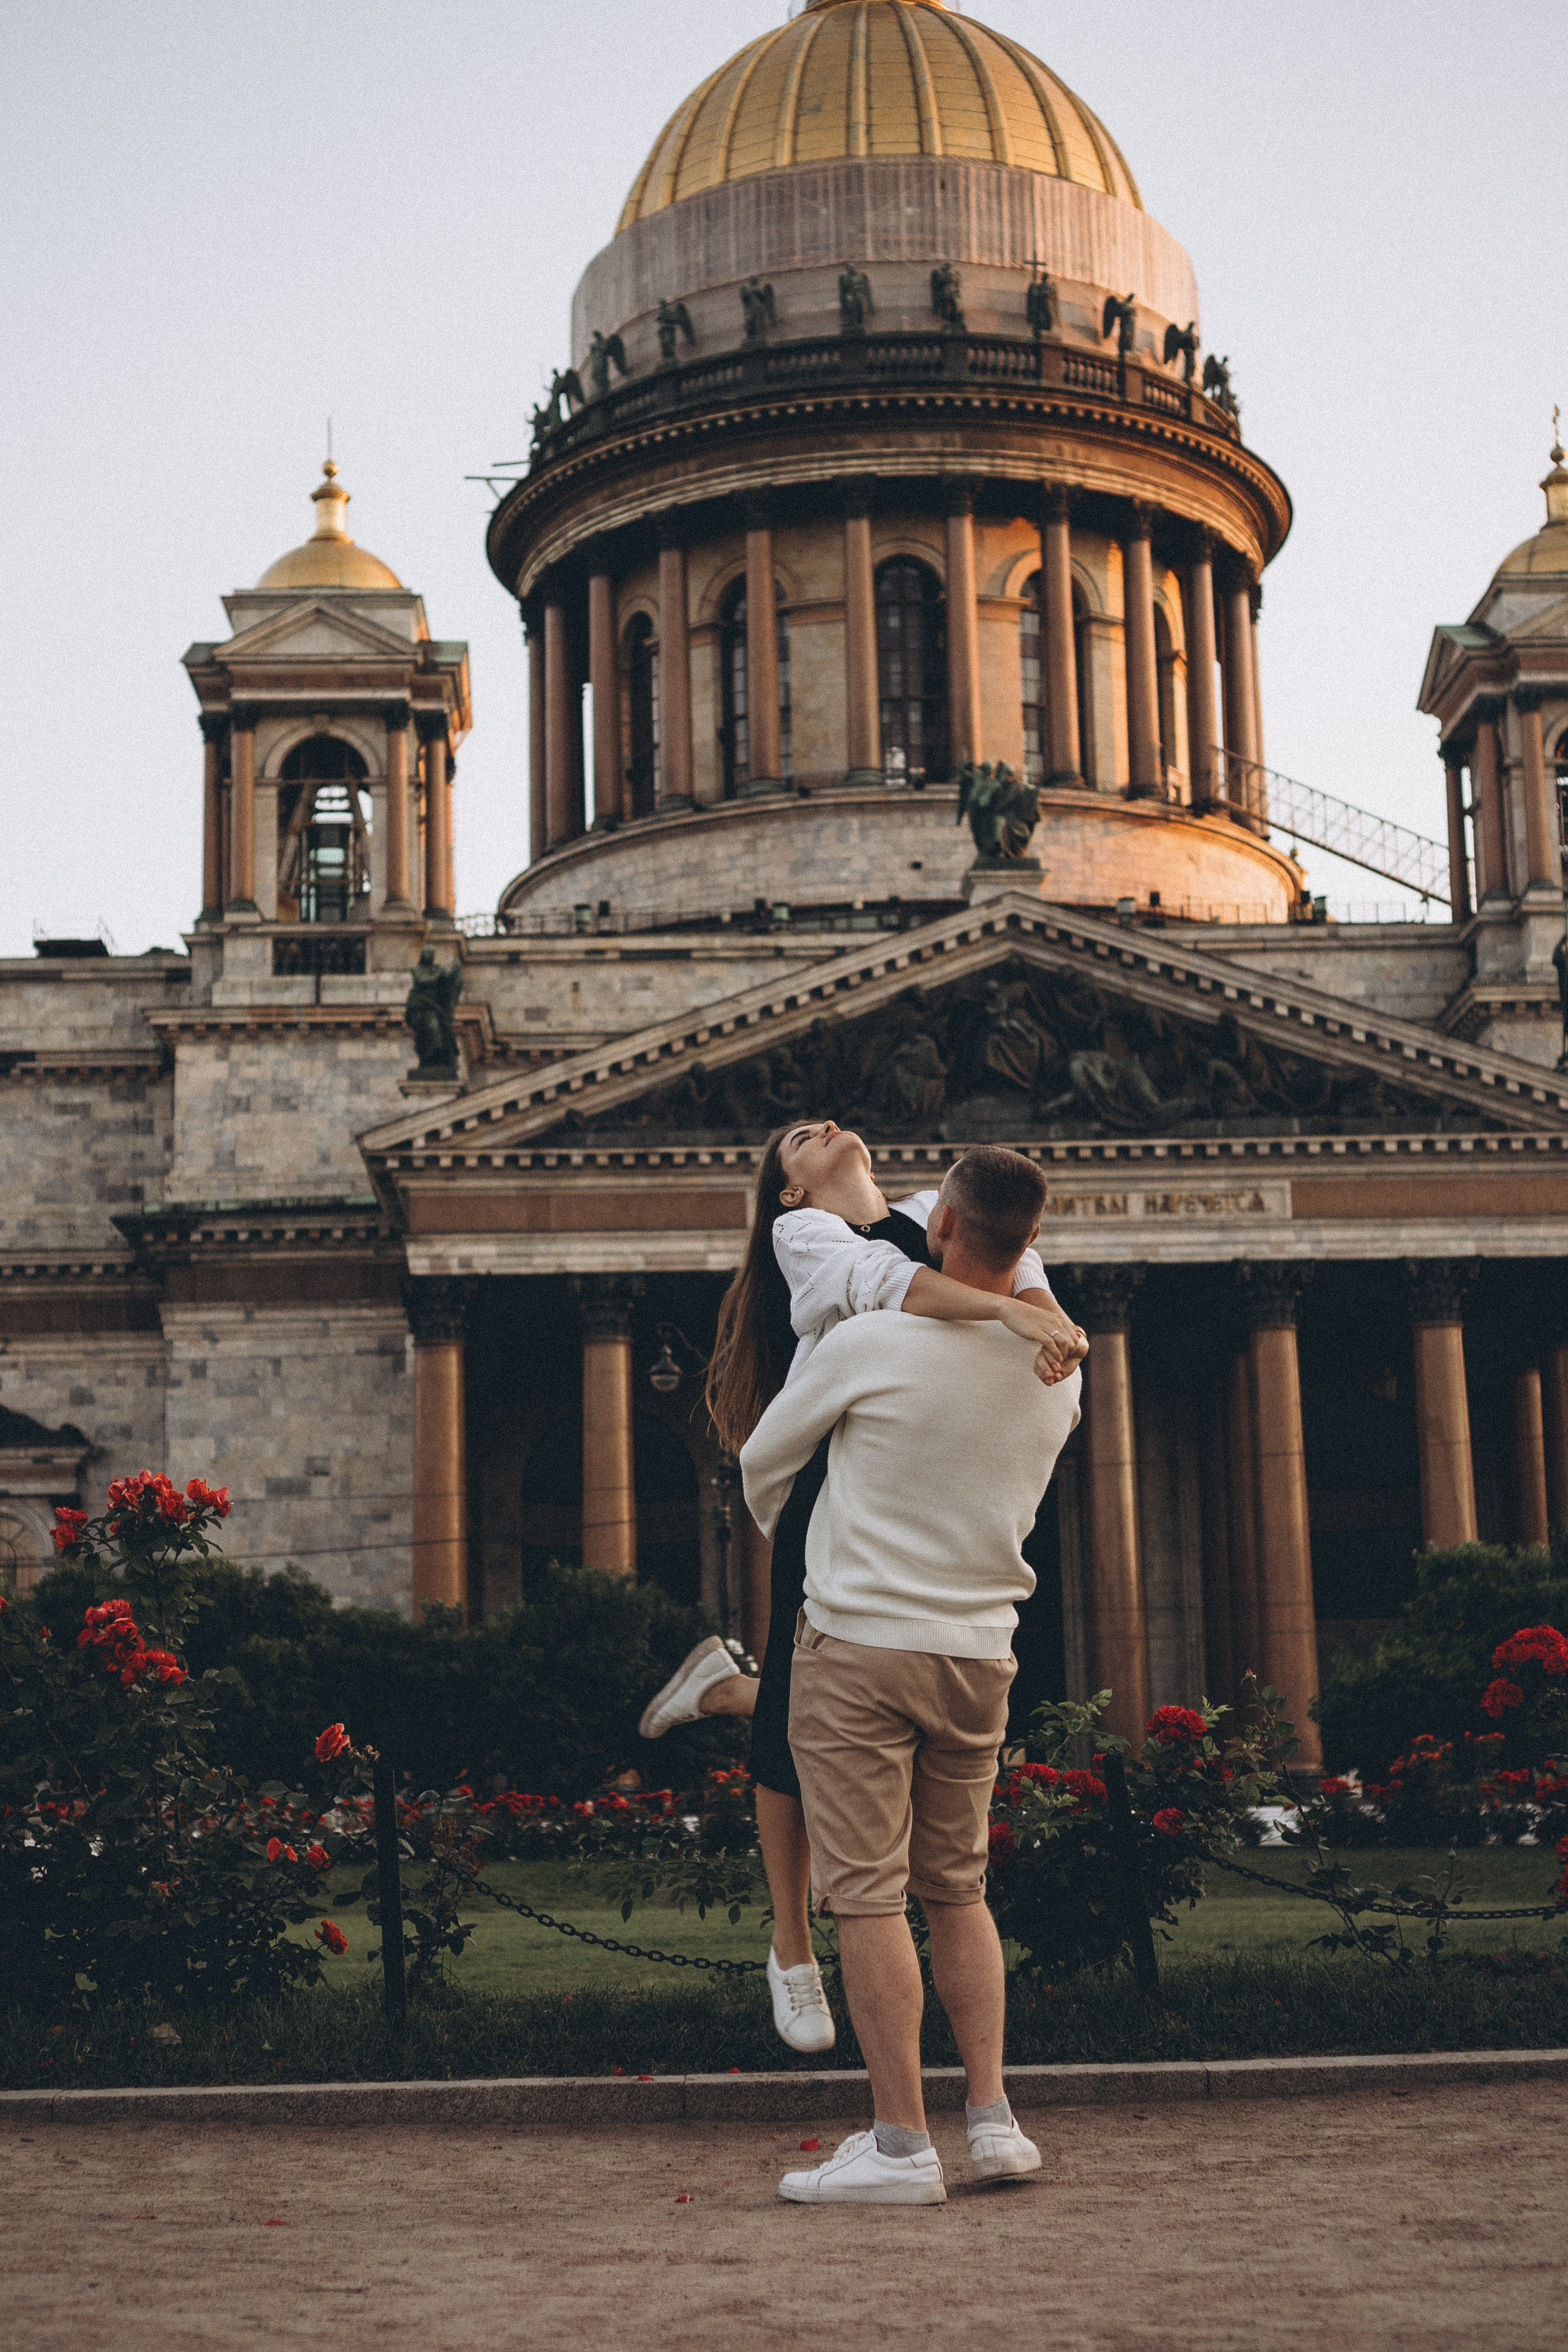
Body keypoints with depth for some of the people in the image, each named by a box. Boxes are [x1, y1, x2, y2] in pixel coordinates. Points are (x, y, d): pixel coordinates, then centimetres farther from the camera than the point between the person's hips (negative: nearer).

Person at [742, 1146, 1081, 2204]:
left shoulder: (868, 1345, -13)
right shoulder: (1059, 1368, -1)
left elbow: (764, 1464, 3)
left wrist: (784, 1538, 23)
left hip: (857, 1642, -5)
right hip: (981, 1650, 5)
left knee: (868, 1894, -2)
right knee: (958, 1888, 17)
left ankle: (902, 2144, -1)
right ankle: (995, 2119, 13)